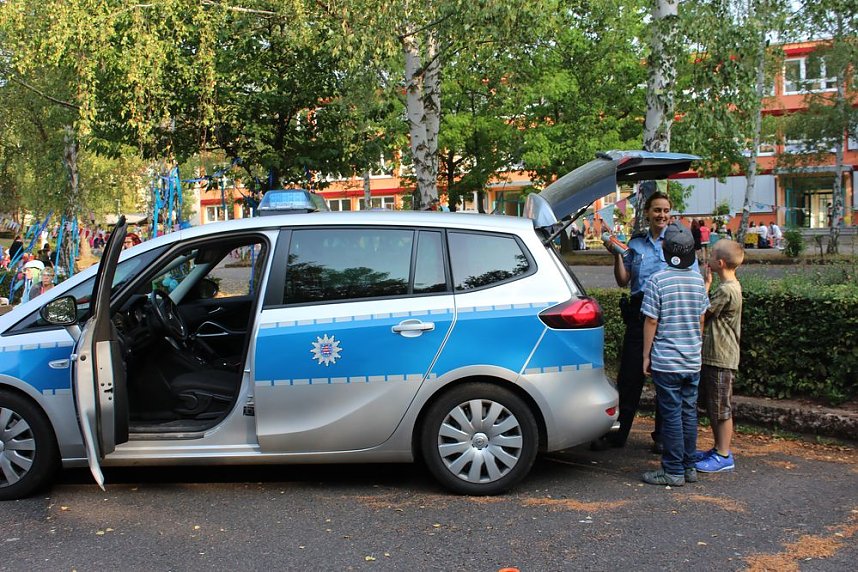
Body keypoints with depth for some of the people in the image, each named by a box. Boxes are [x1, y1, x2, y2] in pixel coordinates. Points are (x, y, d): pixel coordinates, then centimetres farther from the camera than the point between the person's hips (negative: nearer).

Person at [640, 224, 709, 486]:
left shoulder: (658, 280, -12)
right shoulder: (698, 279, 4)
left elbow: (651, 321, -11)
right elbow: (701, 319, 12)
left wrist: (646, 356, -3)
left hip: (666, 361, -5)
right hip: (693, 360, 5)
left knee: (671, 415, 0)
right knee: (689, 413, 13)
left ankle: (673, 471, 6)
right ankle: (689, 467, 21)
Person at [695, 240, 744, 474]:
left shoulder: (726, 290, -20)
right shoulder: (730, 286, 11)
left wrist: (705, 286, -7)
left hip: (721, 358, -10)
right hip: (712, 355, 10)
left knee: (721, 409, -1)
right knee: (712, 407, 17)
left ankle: (724, 456, 7)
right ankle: (719, 448, 28)